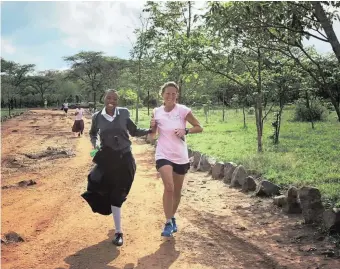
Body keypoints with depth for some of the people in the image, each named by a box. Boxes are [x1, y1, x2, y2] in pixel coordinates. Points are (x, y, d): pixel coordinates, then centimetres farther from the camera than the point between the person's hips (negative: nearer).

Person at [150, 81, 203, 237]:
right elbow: (152, 136, 10)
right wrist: (152, 126, -11)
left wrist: (185, 131, -17)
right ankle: (168, 223, -7)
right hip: (163, 155, -1)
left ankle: (172, 218, 37)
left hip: (180, 156, 1)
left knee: (177, 191, 13)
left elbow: (199, 128, 0)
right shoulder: (157, 112, 0)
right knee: (169, 187, -20)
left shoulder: (183, 110, -7)